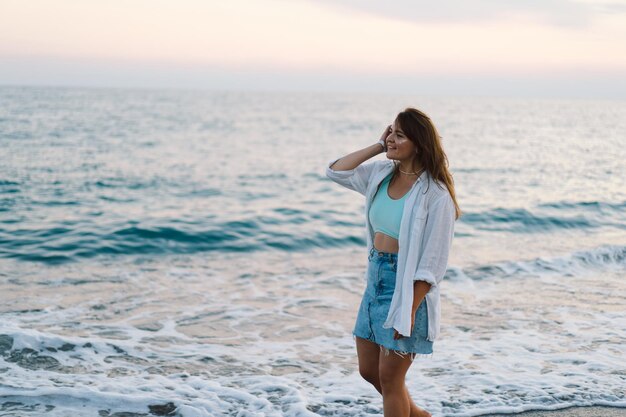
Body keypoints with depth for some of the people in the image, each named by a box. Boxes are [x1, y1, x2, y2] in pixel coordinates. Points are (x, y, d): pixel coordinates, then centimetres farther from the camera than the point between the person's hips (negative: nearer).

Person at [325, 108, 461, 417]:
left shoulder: (435, 194, -17)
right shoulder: (382, 174, 4)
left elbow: (432, 262, -18)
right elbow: (336, 171, 7)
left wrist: (410, 311, -20)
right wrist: (378, 146, 0)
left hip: (406, 286, -8)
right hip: (376, 278, 8)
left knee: (389, 378, 3)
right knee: (368, 371, 18)